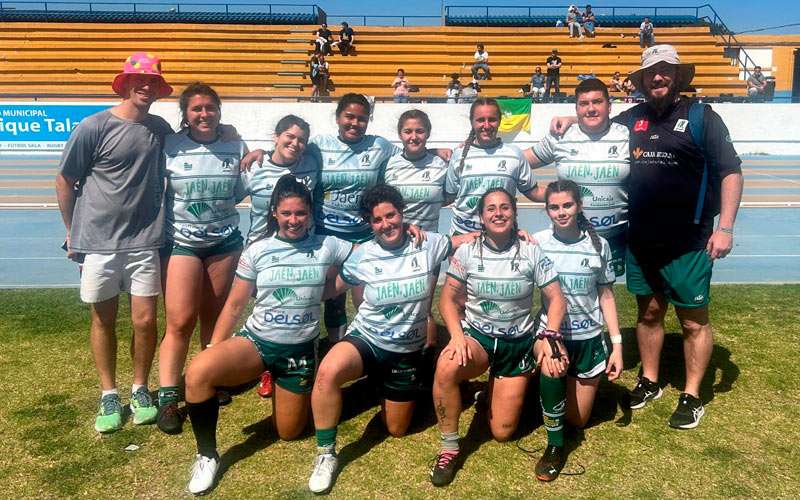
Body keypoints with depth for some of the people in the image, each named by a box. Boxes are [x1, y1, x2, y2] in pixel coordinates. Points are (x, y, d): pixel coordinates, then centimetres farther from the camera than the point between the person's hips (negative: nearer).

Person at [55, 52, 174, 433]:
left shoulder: (160, 129, 4)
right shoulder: (93, 127, -7)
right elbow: (64, 181, 1)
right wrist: (73, 231, 5)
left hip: (144, 241, 2)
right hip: (98, 243, -2)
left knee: (145, 320, 2)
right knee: (103, 320, 10)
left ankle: (140, 390, 23)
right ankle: (109, 396, 26)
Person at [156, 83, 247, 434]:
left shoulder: (236, 148, 0)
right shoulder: (170, 147, -8)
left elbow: (243, 191, 10)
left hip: (225, 241, 3)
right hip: (181, 242, -3)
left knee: (214, 316, 13)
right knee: (180, 321, -6)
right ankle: (167, 397, 4)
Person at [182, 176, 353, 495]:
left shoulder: (327, 247, -3)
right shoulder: (257, 251, -3)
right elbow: (234, 305, 1)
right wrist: (214, 350, -3)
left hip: (300, 350, 0)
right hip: (255, 340, 0)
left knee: (288, 432, 10)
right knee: (198, 372, -30)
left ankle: (298, 394, 45)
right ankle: (207, 456, -8)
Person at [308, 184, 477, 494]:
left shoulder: (429, 244, -9)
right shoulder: (362, 256, -8)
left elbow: (466, 241, 6)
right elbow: (331, 290, 5)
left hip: (406, 351, 1)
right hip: (365, 340, -1)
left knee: (396, 430, 13)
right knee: (327, 372, -35)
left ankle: (391, 389, 45)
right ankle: (326, 454, -15)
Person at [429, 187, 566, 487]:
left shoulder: (532, 253, -7)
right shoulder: (466, 252, -6)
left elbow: (556, 299, -5)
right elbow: (448, 299, -4)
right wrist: (457, 335, -21)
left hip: (518, 343, 0)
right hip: (476, 336, 0)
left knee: (502, 432, 1)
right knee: (446, 367, -37)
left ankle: (507, 390, 36)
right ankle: (449, 448, -16)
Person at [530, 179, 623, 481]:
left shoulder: (598, 245, -3)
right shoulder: (536, 243, -7)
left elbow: (606, 295, 3)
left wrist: (617, 344, 0)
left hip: (589, 337, 2)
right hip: (550, 332, -2)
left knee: (578, 420, 9)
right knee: (553, 367, -37)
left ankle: (575, 386, 43)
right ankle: (555, 445, -16)